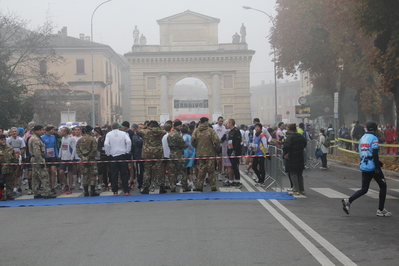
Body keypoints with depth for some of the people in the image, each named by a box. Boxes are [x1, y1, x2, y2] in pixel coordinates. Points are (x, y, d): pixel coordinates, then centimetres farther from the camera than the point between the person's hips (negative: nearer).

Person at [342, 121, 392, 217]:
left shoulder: (362, 139, 13)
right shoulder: (373, 138, -11)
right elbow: (375, 154, -19)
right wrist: (378, 168, -18)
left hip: (363, 167, 7)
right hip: (373, 168, -7)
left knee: (364, 189, 12)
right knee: (383, 186, 8)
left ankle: (348, 201, -7)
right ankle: (380, 210, 8)